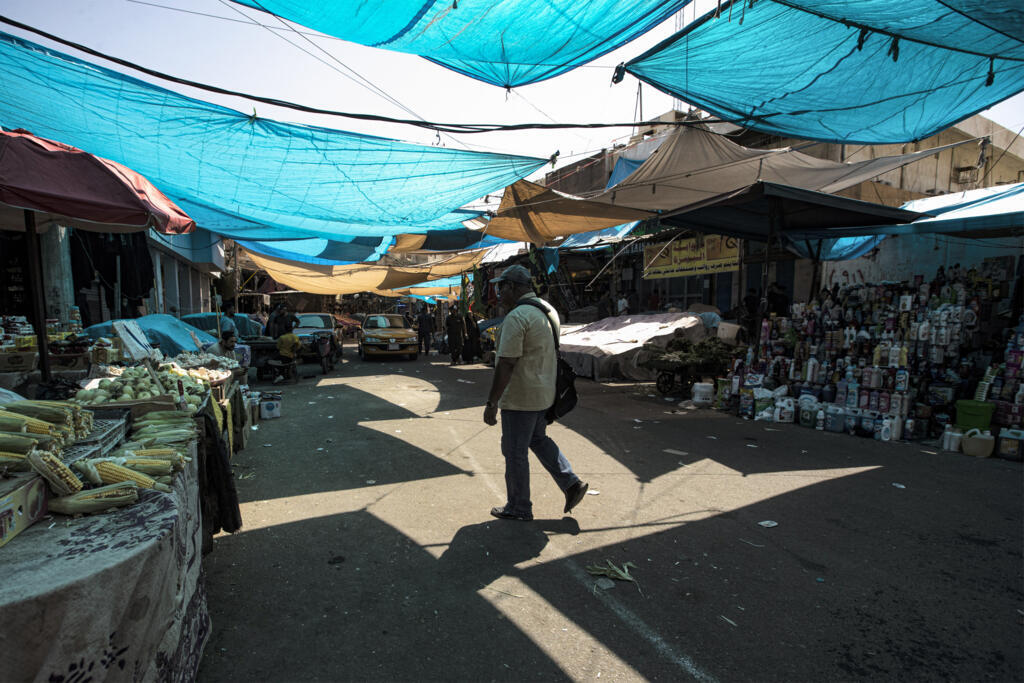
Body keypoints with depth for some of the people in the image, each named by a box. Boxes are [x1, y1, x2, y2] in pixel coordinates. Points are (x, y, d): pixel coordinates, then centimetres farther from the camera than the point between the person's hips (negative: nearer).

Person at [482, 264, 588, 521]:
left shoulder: (517, 317, -20)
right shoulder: (548, 310, 9)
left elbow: (506, 365, -24)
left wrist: (491, 403, -20)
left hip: (519, 398, -9)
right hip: (544, 394, 9)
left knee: (514, 452, 6)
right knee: (538, 440, 25)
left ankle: (518, 508, 21)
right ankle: (572, 483, 21)